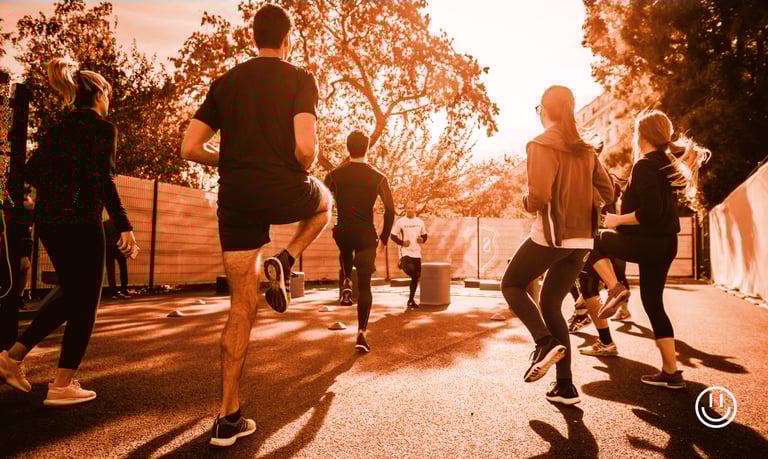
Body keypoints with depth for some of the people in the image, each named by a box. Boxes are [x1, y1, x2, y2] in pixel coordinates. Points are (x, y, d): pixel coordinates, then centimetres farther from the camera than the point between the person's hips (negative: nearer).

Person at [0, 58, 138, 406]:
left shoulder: (59, 128, 14)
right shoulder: (102, 127, -7)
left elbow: (31, 172, 13)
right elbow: (103, 180, -17)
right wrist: (124, 226, -17)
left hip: (47, 220, 8)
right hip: (80, 222, -8)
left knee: (71, 296, 22)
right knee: (85, 304, 2)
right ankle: (61, 386, 6)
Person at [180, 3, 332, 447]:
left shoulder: (225, 82, 13)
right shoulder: (300, 79, 0)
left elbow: (190, 148, 8)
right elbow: (305, 148, -16)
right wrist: (304, 168, 6)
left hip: (236, 200, 4)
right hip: (284, 192, -4)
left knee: (243, 307, 10)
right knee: (325, 202, 33)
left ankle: (229, 418, 12)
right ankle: (284, 262, 7)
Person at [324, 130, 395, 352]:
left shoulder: (335, 175, 0)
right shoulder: (378, 177, -2)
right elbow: (390, 210, -4)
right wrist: (384, 238, 7)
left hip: (342, 232, 1)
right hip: (366, 235, -1)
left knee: (346, 252, 39)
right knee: (364, 285, 6)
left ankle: (346, 283, 17)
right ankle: (361, 333, -1)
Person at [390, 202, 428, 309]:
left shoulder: (420, 222, 9)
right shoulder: (400, 222, -2)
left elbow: (424, 235, 19)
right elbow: (393, 236, 1)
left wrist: (422, 239, -4)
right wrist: (402, 242, -14)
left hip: (417, 253, 4)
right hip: (405, 252, -4)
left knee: (416, 277, 7)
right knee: (410, 270, -32)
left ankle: (411, 299, 20)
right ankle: (402, 265, 3)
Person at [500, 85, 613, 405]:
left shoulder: (542, 145, -10)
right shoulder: (585, 149, 11)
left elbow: (539, 197, -20)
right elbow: (607, 193, 14)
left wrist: (526, 201, 1)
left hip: (551, 235, -7)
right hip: (581, 239, 7)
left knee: (511, 285, 15)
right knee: (550, 304, 15)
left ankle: (545, 342, -8)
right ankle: (565, 386, 12)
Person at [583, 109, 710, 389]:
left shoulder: (645, 165, -14)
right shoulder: (670, 162, 11)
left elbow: (650, 212, -22)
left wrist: (617, 220, -11)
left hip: (646, 241, -9)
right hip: (665, 243, 9)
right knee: (653, 303, 14)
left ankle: (614, 287, -4)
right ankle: (671, 372, 16)